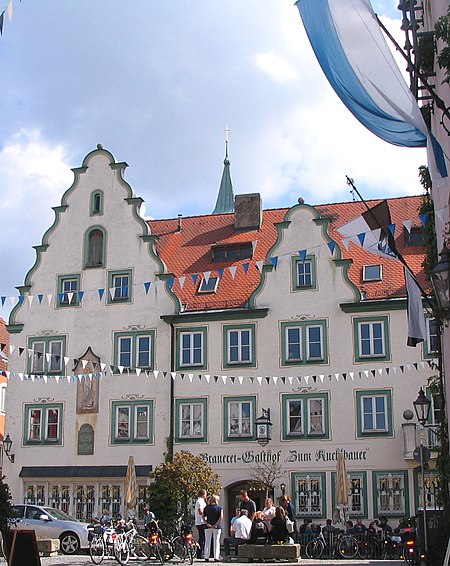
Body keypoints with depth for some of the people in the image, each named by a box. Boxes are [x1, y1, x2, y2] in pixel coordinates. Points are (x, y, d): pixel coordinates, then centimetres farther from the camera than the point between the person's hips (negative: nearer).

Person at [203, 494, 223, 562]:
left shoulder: (206, 508, 7)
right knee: (216, 542, 3)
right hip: (217, 527, -2)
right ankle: (216, 557, -1)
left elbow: (203, 517, -1)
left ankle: (206, 557, 6)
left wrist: (207, 524, -7)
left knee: (207, 542, 7)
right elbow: (221, 517, -12)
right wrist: (216, 524, -12)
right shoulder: (219, 507, -1)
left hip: (208, 527, 2)